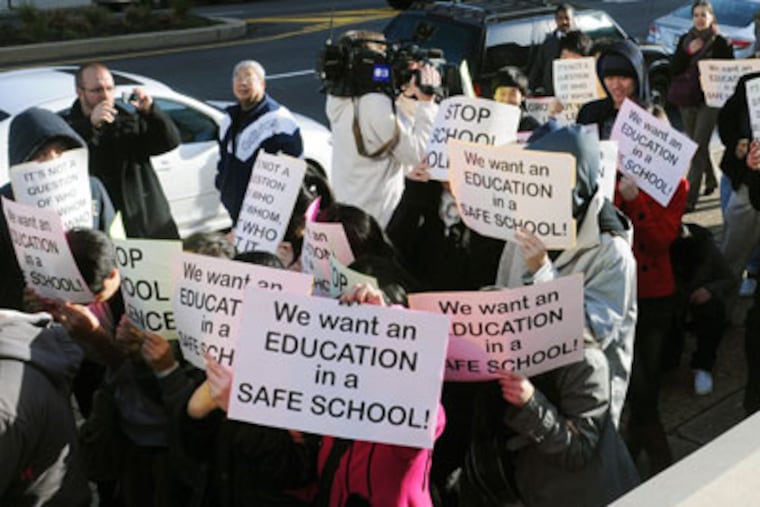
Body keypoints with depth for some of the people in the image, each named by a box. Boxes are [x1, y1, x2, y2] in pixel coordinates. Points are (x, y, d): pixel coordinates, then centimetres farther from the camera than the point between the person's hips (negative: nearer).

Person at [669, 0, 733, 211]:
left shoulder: (721, 42, -3)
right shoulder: (685, 40, 8)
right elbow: (673, 68, 1)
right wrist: (688, 52, -12)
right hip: (687, 100, 5)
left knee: (699, 146, -11)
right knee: (696, 144, 15)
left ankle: (690, 197, -13)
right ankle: (711, 180, 39)